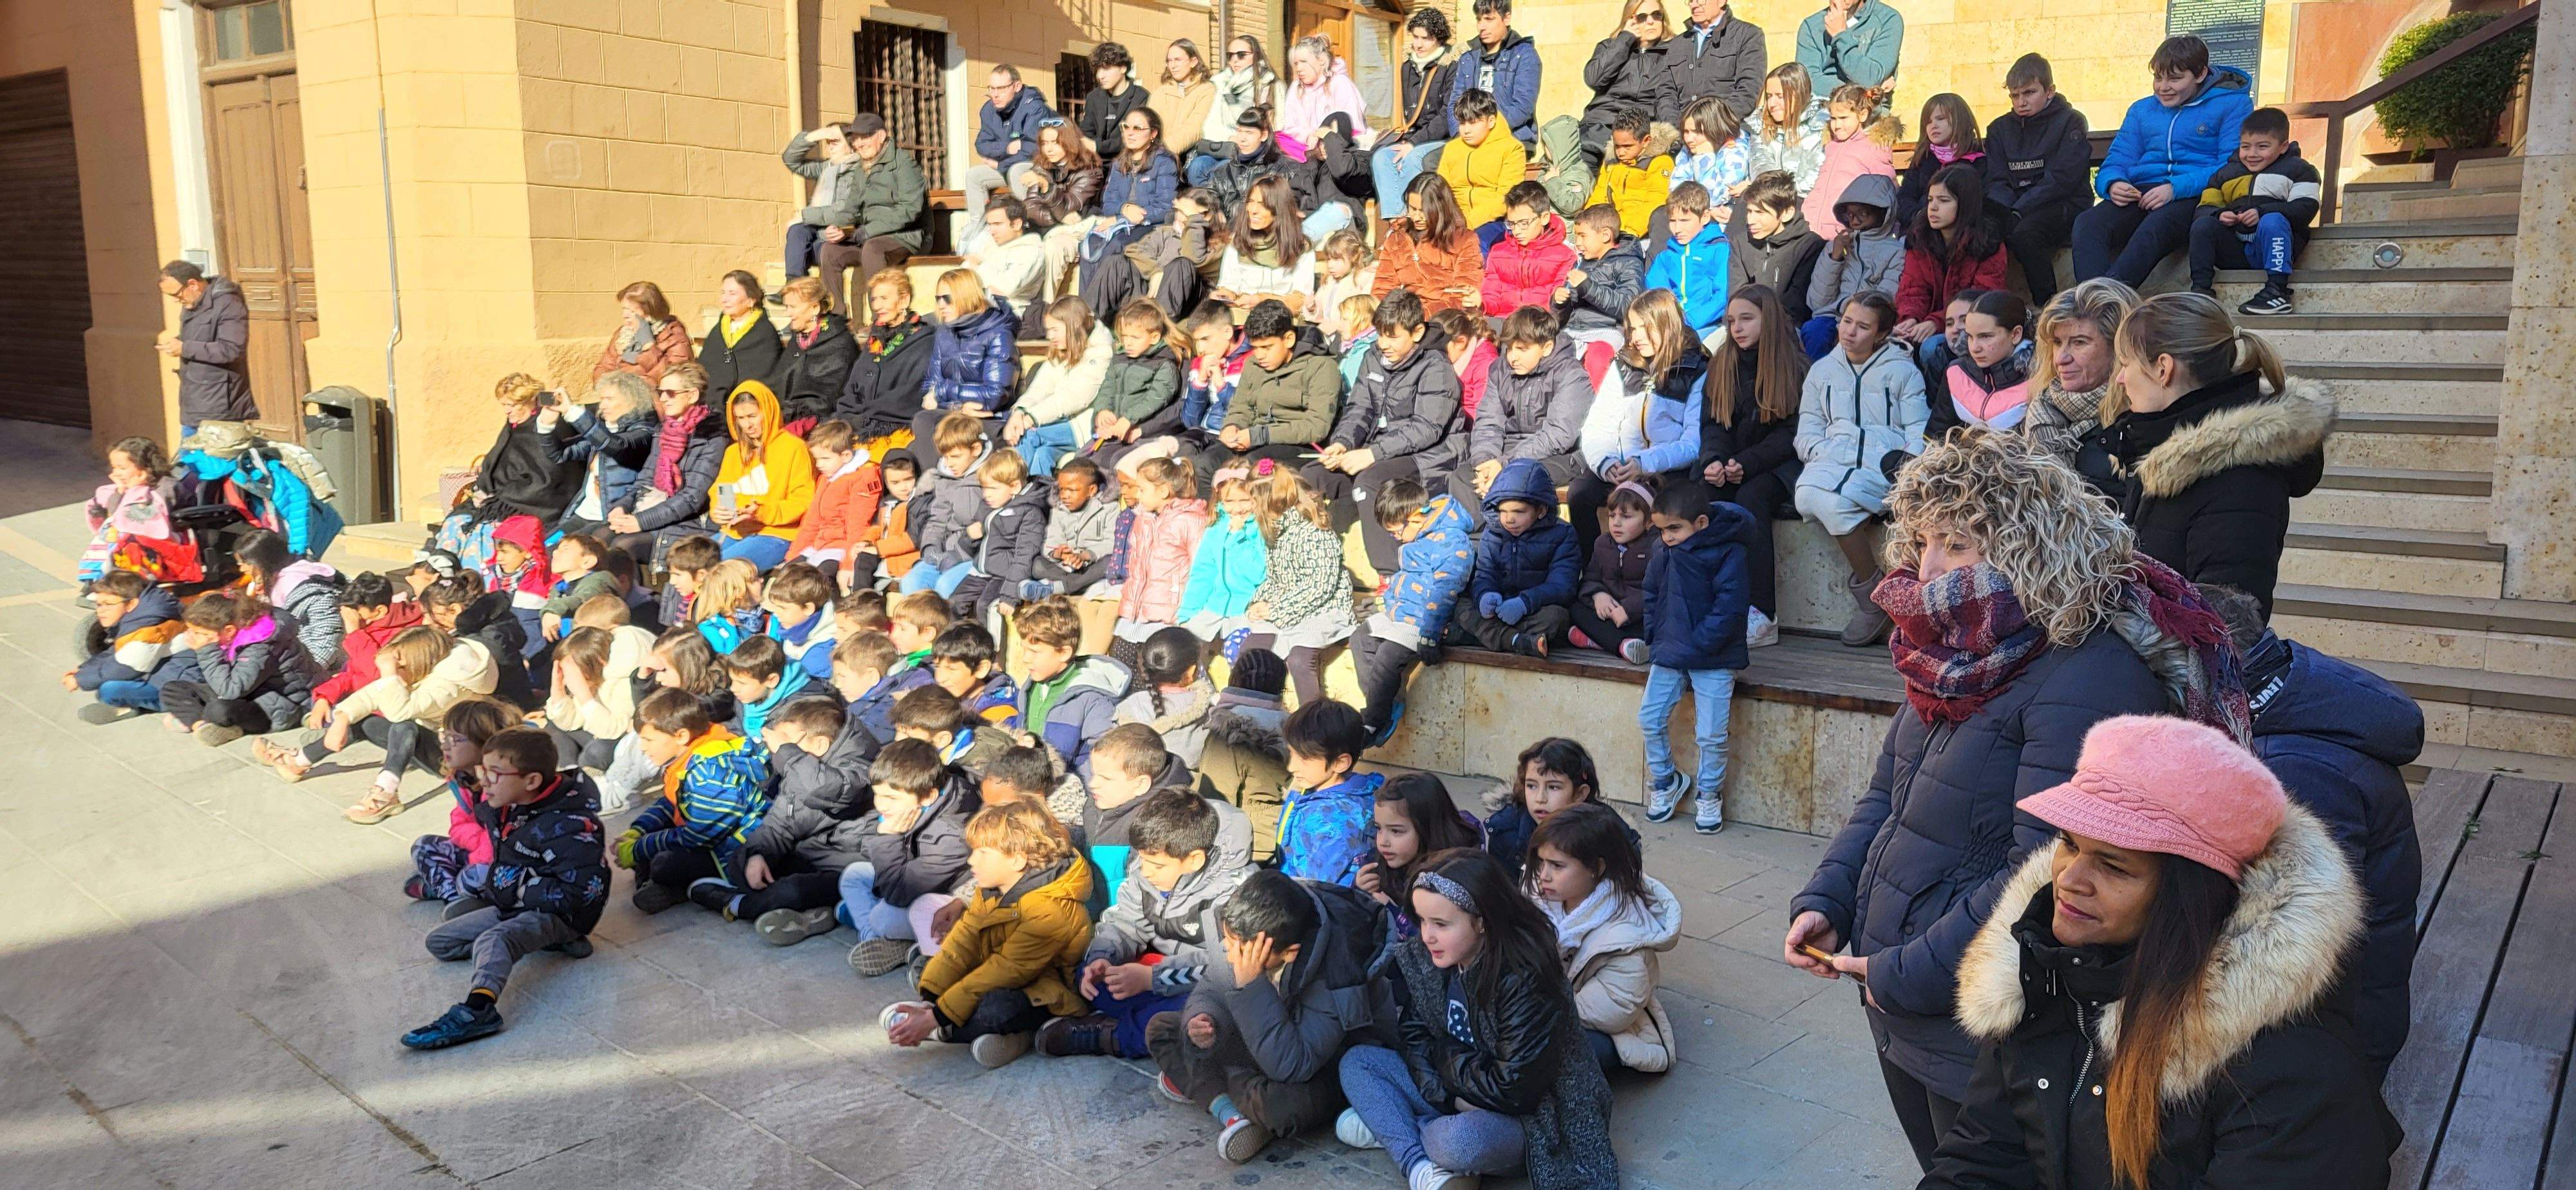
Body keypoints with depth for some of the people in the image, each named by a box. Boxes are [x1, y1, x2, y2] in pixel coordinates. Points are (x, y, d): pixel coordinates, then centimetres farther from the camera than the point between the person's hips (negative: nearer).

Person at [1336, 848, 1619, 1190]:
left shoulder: (1526, 980, -27)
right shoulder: (1419, 957, -6)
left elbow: (1515, 1091, -25)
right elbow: (1414, 1040, 0)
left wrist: (1445, 1056, -12)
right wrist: (1450, 1097, -16)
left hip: (1526, 1115, -8)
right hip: (1459, 1097, 8)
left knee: (1462, 1141, -40)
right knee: (1357, 1061, -4)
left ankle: (1389, 1128, -9)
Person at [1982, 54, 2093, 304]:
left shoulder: (2070, 122, 1)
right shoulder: (2000, 128, 17)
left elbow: (2060, 179, -11)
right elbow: (1996, 180, 9)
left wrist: (2018, 212, -22)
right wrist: (2000, 209, -14)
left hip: (2063, 205, -4)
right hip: (2015, 208, 4)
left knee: (2023, 234, -36)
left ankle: (2048, 308, -27)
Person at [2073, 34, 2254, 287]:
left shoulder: (2233, 105, 9)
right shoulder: (2142, 110, 26)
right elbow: (2118, 159, 18)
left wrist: (2176, 188, -19)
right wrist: (2113, 183, -8)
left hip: (2196, 197, -4)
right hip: (2141, 194, 4)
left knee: (2154, 227, -40)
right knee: (2087, 223, -30)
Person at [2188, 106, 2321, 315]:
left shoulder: (2297, 169, 8)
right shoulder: (2226, 173, 20)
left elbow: (2306, 209, -7)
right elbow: (2206, 207, 12)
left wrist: (2262, 212, -22)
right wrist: (2219, 215, -13)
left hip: (2274, 245, -3)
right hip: (2235, 251, 4)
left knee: (2273, 220, -35)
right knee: (2203, 224, -19)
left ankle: (2277, 292, -40)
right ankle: (2200, 288, -24)